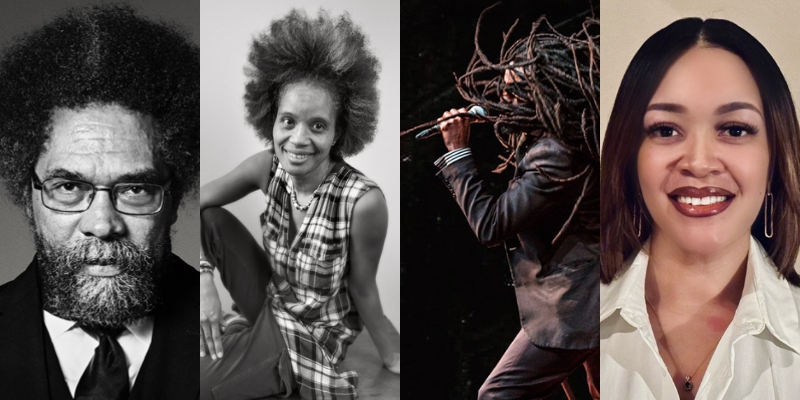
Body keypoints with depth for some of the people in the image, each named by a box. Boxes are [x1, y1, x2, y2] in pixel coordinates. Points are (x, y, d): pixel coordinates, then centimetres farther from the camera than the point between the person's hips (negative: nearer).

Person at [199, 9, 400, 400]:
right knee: (207, 219, -12)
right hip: (268, 294, 5)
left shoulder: (363, 202, -31)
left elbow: (363, 292, -16)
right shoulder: (268, 167, -15)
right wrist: (203, 278, -20)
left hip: (304, 337, -5)